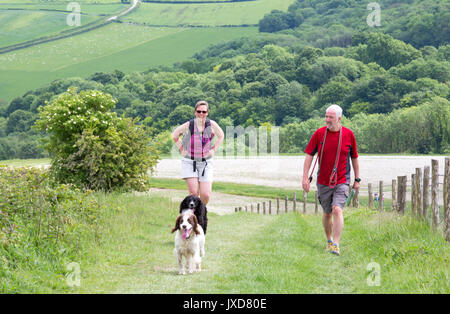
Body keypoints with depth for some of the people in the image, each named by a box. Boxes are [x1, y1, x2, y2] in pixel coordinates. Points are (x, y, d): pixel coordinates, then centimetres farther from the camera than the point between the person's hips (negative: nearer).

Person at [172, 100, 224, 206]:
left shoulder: (212, 125, -3)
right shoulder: (188, 125, -7)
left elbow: (221, 136, 19)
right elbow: (175, 135, 13)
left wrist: (213, 150, 8)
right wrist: (181, 149, 6)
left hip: (206, 162, 1)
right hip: (189, 162, -1)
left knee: (206, 195, -7)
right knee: (194, 193, -12)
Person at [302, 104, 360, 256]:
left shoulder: (348, 134, -3)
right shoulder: (319, 133, -3)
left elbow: (354, 158, 7)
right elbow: (309, 155, 0)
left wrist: (357, 179, 10)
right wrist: (305, 177, -7)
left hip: (341, 181, -2)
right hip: (323, 182, 2)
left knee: (337, 210, -19)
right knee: (327, 213, 13)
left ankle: (336, 245, -19)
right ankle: (329, 240, 35)